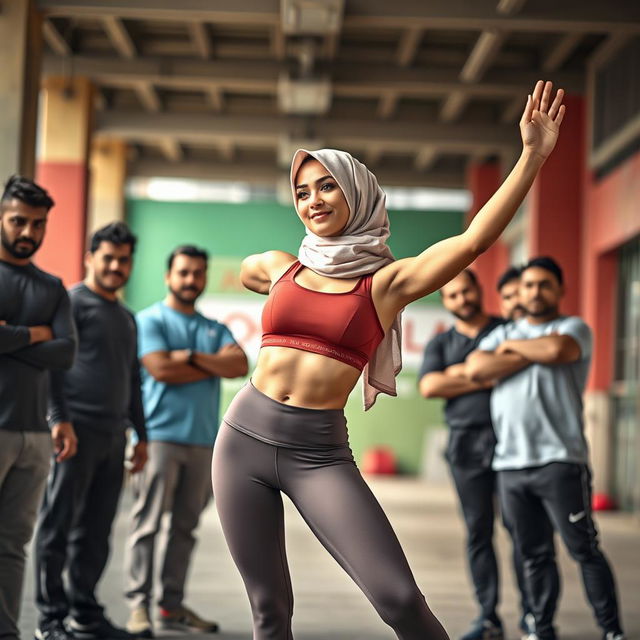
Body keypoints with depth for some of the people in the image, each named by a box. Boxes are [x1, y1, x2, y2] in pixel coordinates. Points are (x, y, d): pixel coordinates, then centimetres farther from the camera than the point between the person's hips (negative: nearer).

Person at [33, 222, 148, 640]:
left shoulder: (127, 319, 22)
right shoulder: (73, 302, -1)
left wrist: (141, 435, 22)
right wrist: (59, 419, -18)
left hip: (113, 436, 7)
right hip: (77, 431, -7)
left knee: (96, 532, 10)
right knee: (59, 525, -2)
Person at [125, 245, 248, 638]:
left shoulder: (214, 329, 17)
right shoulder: (151, 320, 3)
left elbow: (241, 366, 0)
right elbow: (160, 369, -12)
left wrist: (192, 355, -11)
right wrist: (216, 365, -3)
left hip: (204, 440, 5)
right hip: (160, 436, -5)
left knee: (186, 528, 8)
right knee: (148, 524, -7)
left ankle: (173, 605, 13)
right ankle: (139, 605, -5)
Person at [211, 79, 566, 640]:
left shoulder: (386, 282, -1)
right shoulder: (278, 268, 9)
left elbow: (475, 240, -17)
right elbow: (244, 272, 36)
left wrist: (534, 154, -20)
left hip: (320, 451, -3)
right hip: (247, 435, 3)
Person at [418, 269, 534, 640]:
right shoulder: (441, 344, 16)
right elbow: (429, 387, 0)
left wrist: (463, 371, -8)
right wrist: (487, 379, -6)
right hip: (466, 443, 2)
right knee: (478, 531, 2)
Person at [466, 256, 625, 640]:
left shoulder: (574, 328, 6)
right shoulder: (502, 333, 19)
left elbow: (557, 349, -19)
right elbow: (476, 369, -1)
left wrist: (515, 347, 0)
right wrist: (535, 353, -5)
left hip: (560, 461, -4)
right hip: (510, 464, 4)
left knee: (583, 548, -4)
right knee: (535, 555, 8)